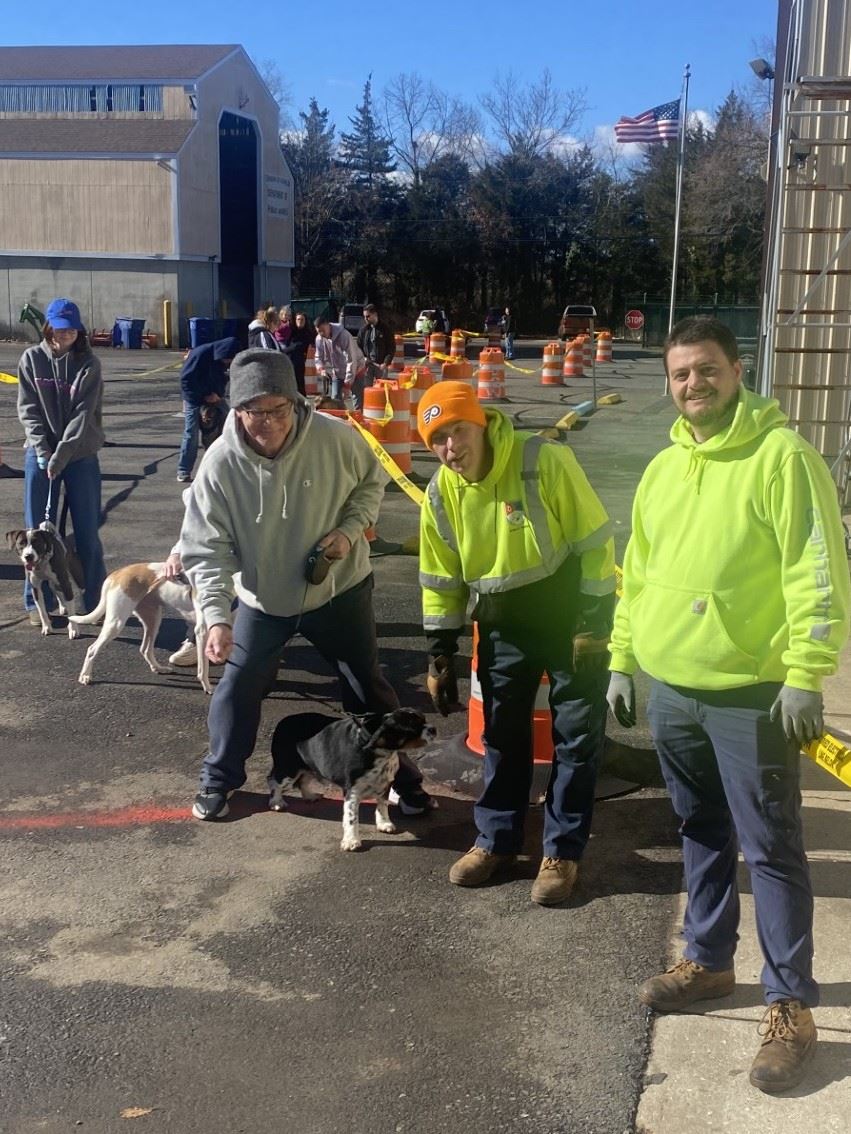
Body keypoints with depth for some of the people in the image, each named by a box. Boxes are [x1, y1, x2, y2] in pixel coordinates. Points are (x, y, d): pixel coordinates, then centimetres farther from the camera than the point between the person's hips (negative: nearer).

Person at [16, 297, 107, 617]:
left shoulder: (88, 363, -4)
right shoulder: (31, 359, 2)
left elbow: (83, 414, -12)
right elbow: (28, 409, -1)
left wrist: (62, 454, -21)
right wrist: (42, 450, -13)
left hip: (81, 455, -1)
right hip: (40, 455, 1)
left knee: (87, 531, 4)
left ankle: (97, 600, 15)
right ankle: (38, 601, 15)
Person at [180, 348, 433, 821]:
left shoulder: (335, 437, -22)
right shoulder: (220, 462, -21)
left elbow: (370, 483, -1)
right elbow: (206, 547, -18)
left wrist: (350, 530, -18)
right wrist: (215, 615, -29)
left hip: (340, 589, 0)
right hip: (261, 599, 0)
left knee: (367, 688, 11)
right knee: (238, 688, 6)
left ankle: (400, 774, 31)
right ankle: (218, 779, 30)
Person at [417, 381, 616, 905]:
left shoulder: (546, 461, -23)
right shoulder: (441, 493, -7)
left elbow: (595, 542, -17)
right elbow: (441, 581, 4)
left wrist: (594, 624, -17)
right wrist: (441, 655, 5)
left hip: (570, 615, -4)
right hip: (503, 624, 4)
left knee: (577, 736, 3)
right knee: (502, 734, 12)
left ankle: (563, 851, 17)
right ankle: (497, 840, 28)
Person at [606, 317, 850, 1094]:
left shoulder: (781, 456, -11)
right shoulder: (663, 468, 11)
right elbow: (638, 572, 17)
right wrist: (622, 660, 15)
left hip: (749, 693, -7)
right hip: (671, 688, 7)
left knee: (770, 850, 0)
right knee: (701, 833, 19)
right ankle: (708, 961, 34)